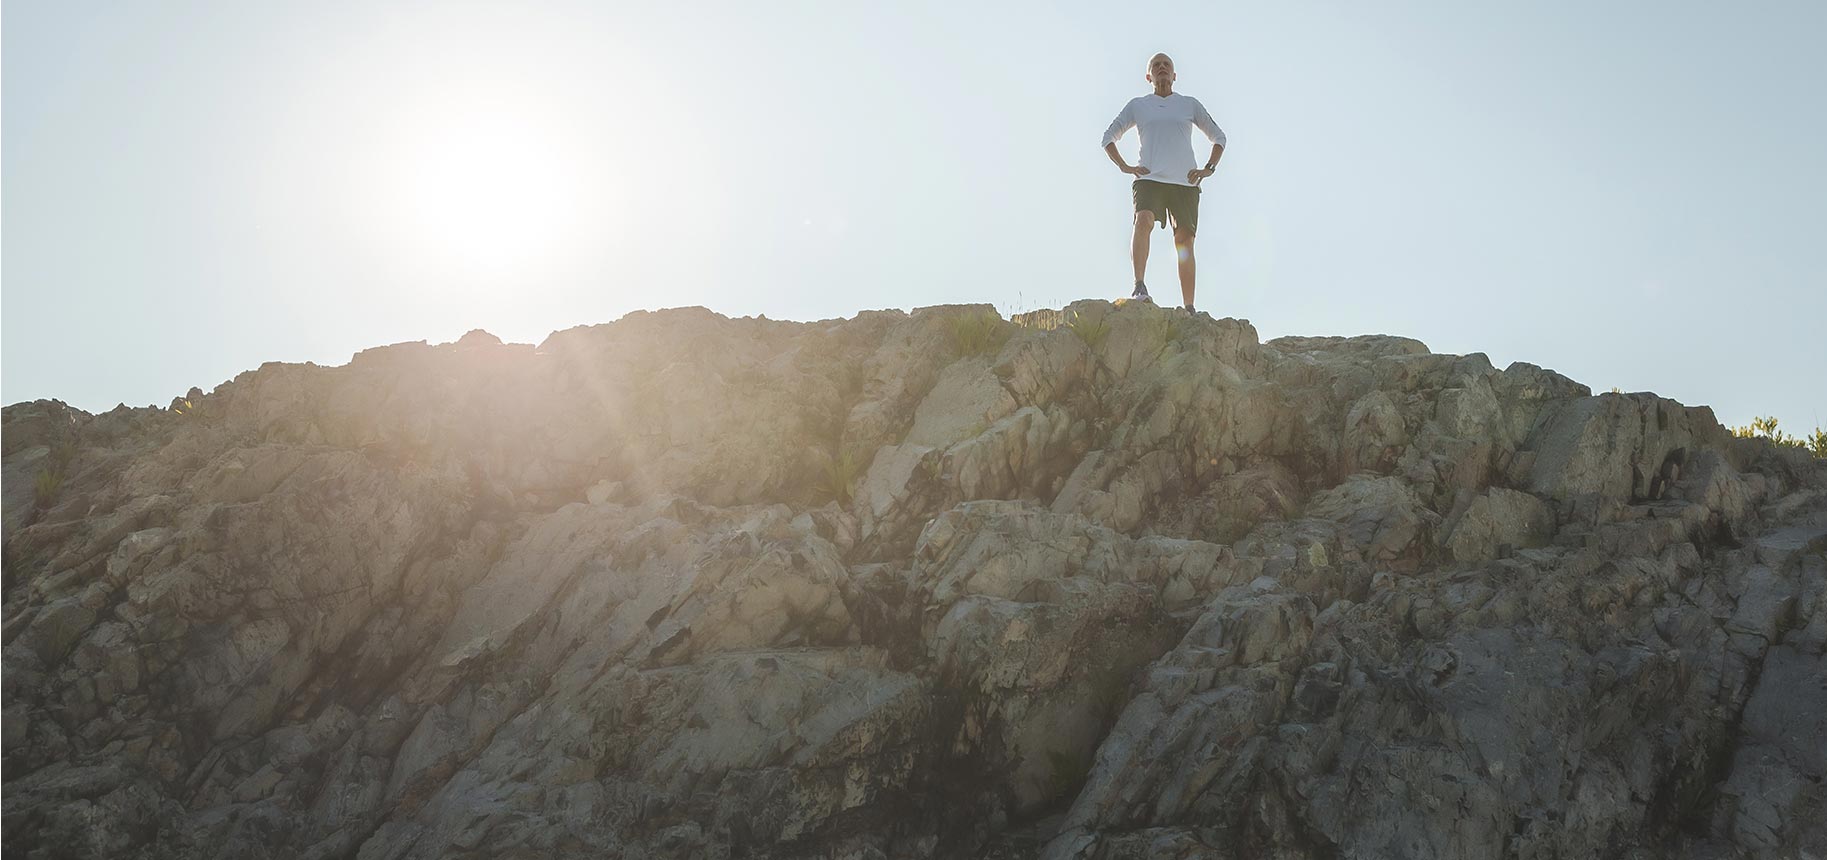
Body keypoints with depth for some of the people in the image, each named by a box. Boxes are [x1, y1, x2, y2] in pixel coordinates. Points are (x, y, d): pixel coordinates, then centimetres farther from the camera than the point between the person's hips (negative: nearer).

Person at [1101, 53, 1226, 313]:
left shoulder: (1190, 104, 17)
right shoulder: (1137, 105, 15)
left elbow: (1219, 137, 24)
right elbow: (1108, 137, 21)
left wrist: (1208, 169, 9)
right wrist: (1124, 166, 5)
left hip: (1185, 183, 1)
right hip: (1149, 178, -1)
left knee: (1184, 242, -3)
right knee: (1144, 220, -31)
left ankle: (1189, 308, -1)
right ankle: (1139, 286, -35)